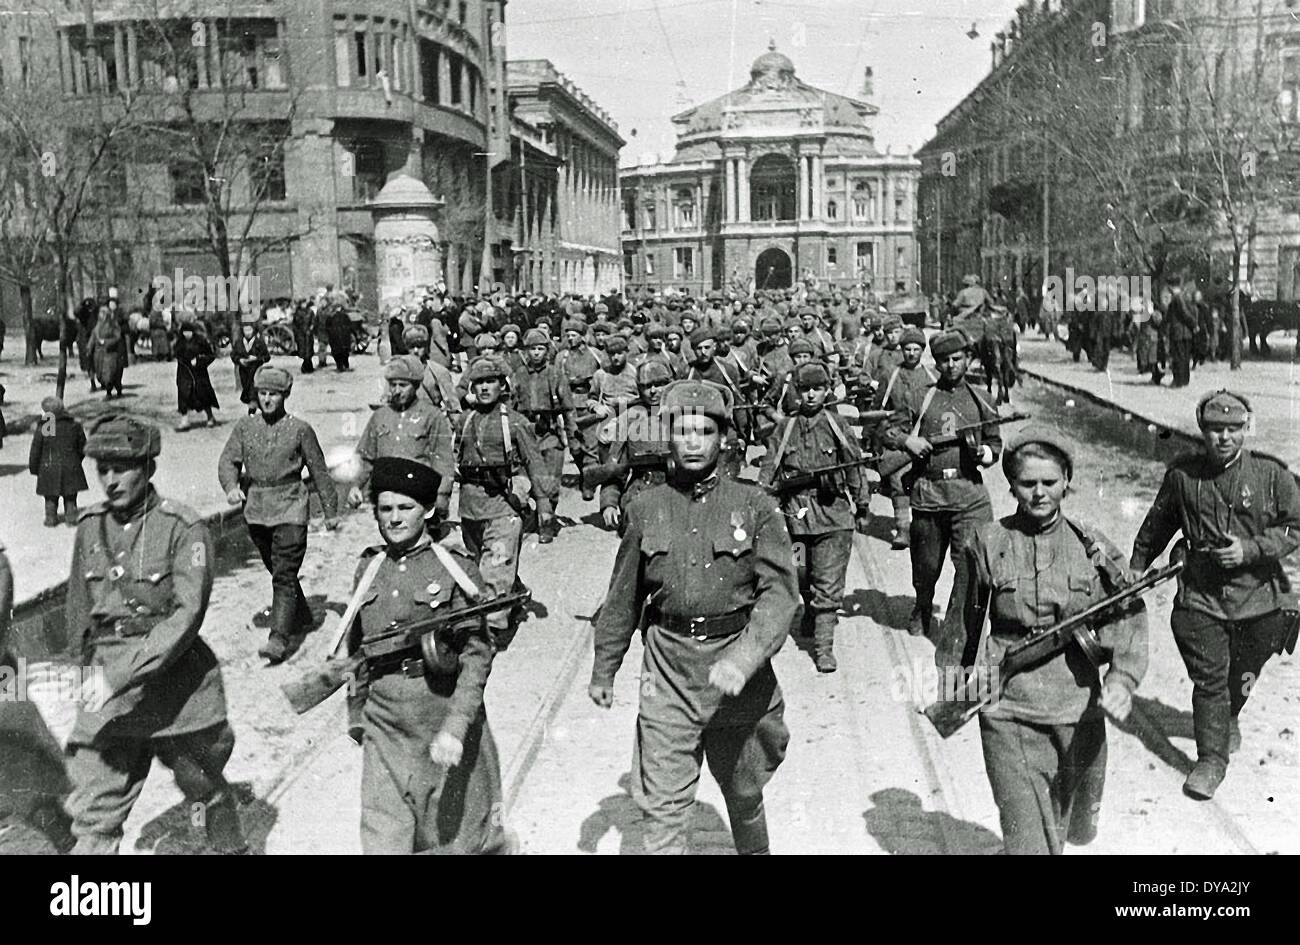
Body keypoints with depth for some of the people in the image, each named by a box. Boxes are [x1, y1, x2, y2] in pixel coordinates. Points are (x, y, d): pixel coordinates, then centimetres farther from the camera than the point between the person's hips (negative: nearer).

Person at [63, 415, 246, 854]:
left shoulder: (184, 529, -13)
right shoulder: (90, 527, 4)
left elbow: (186, 614, -21)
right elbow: (79, 607, 17)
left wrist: (121, 676, -27)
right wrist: (88, 665, 22)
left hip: (175, 685, -3)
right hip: (107, 689, 3)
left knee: (205, 789, 18)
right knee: (94, 817, -2)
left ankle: (231, 847, 44)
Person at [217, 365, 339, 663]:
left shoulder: (300, 429, -3)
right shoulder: (245, 426, 6)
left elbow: (319, 471, 4)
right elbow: (228, 460, 0)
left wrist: (331, 510, 7)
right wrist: (231, 487, -21)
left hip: (290, 511, -5)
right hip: (255, 510, 5)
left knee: (284, 575, -11)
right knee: (277, 571, 19)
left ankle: (279, 639, -13)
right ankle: (301, 616, 39)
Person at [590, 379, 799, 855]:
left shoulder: (756, 506, -5)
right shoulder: (645, 508, 2)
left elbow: (780, 592, -13)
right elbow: (623, 599, 11)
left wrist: (742, 660, -28)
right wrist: (603, 670, 16)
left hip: (740, 675, 0)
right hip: (667, 672, 1)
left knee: (744, 795, 20)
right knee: (663, 805, -2)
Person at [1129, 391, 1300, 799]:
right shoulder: (1182, 475, -3)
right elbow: (1157, 525, 12)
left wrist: (1251, 549, -15)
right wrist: (1137, 565, 18)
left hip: (1257, 594, 1)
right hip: (1200, 597, -1)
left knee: (1241, 675, 19)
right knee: (1208, 679, -3)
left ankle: (1228, 718, 50)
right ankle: (1211, 758, 10)